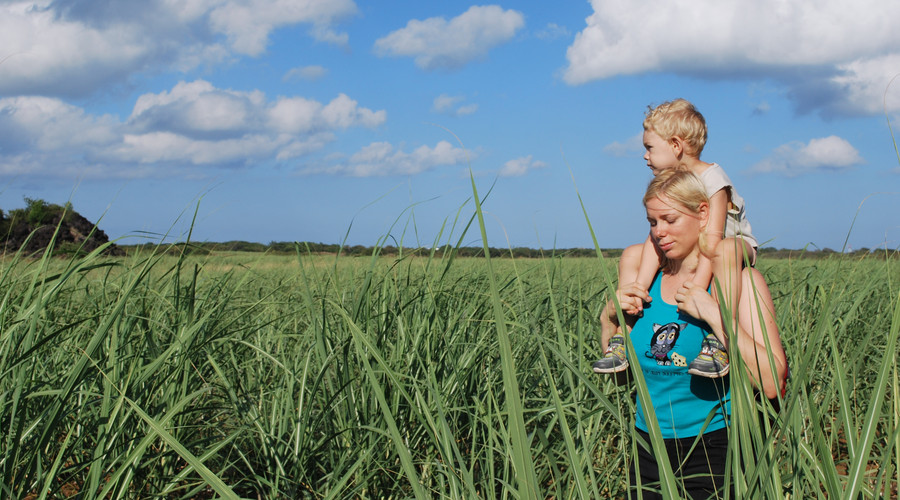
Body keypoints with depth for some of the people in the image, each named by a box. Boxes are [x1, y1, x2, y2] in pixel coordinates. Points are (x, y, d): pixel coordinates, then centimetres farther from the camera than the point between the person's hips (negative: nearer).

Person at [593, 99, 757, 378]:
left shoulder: (711, 178, -23)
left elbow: (712, 239, -32)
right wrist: (640, 286, -25)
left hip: (736, 243, -7)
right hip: (686, 251, 7)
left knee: (725, 251, -42)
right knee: (631, 255, -4)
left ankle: (721, 341, -46)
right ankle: (623, 338, -9)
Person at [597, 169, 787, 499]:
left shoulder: (740, 280, -7)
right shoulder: (648, 282, 7)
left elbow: (772, 384, -18)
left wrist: (715, 315, -22)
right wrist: (609, 319, -1)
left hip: (712, 454, -5)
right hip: (648, 452, 5)